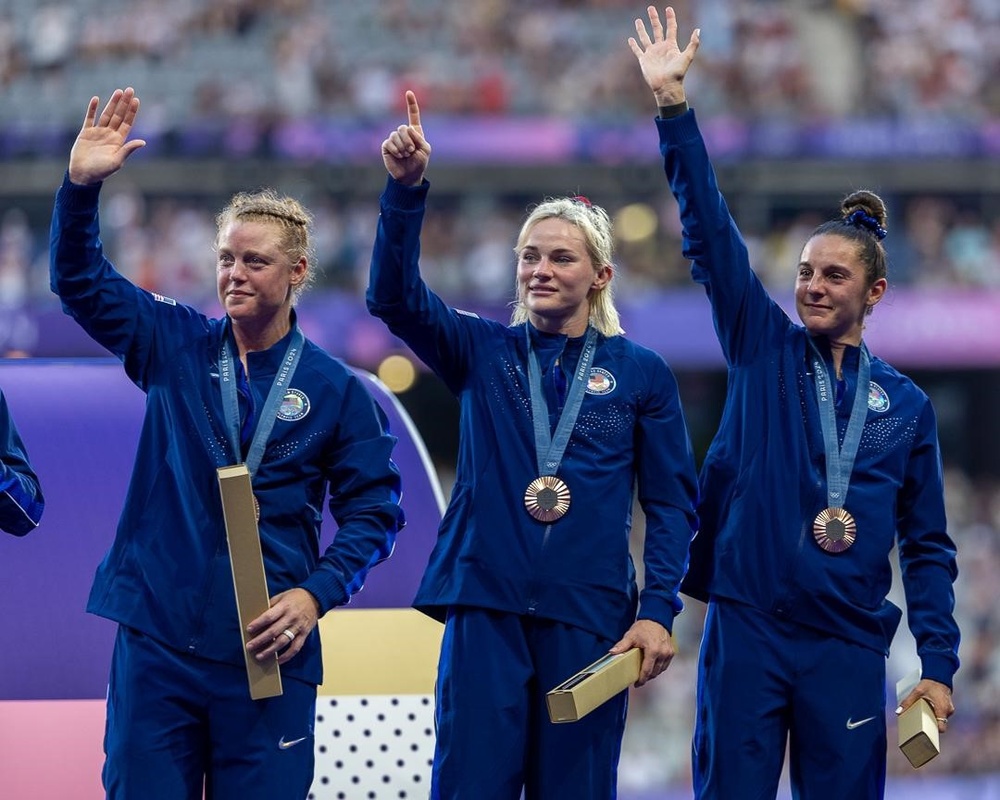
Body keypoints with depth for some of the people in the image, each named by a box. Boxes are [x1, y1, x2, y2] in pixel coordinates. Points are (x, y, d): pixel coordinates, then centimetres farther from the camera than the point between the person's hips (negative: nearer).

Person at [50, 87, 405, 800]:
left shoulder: (336, 390, 3)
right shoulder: (175, 347, 8)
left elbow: (374, 511, 4)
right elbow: (81, 280, 3)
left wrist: (316, 592, -10)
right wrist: (82, 187, -13)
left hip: (267, 647, -1)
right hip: (157, 636, 2)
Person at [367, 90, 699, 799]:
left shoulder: (641, 374, 6)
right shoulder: (483, 352, 8)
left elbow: (672, 502, 6)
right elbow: (396, 296, -7)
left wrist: (658, 611, -5)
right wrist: (406, 188, -21)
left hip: (589, 618, 0)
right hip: (486, 608, 0)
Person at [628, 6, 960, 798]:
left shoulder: (906, 404, 8)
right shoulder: (765, 350, 6)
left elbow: (928, 547, 10)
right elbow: (711, 236, -3)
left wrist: (940, 666, 0)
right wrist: (674, 107, -13)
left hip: (849, 647, 1)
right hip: (747, 633, -1)